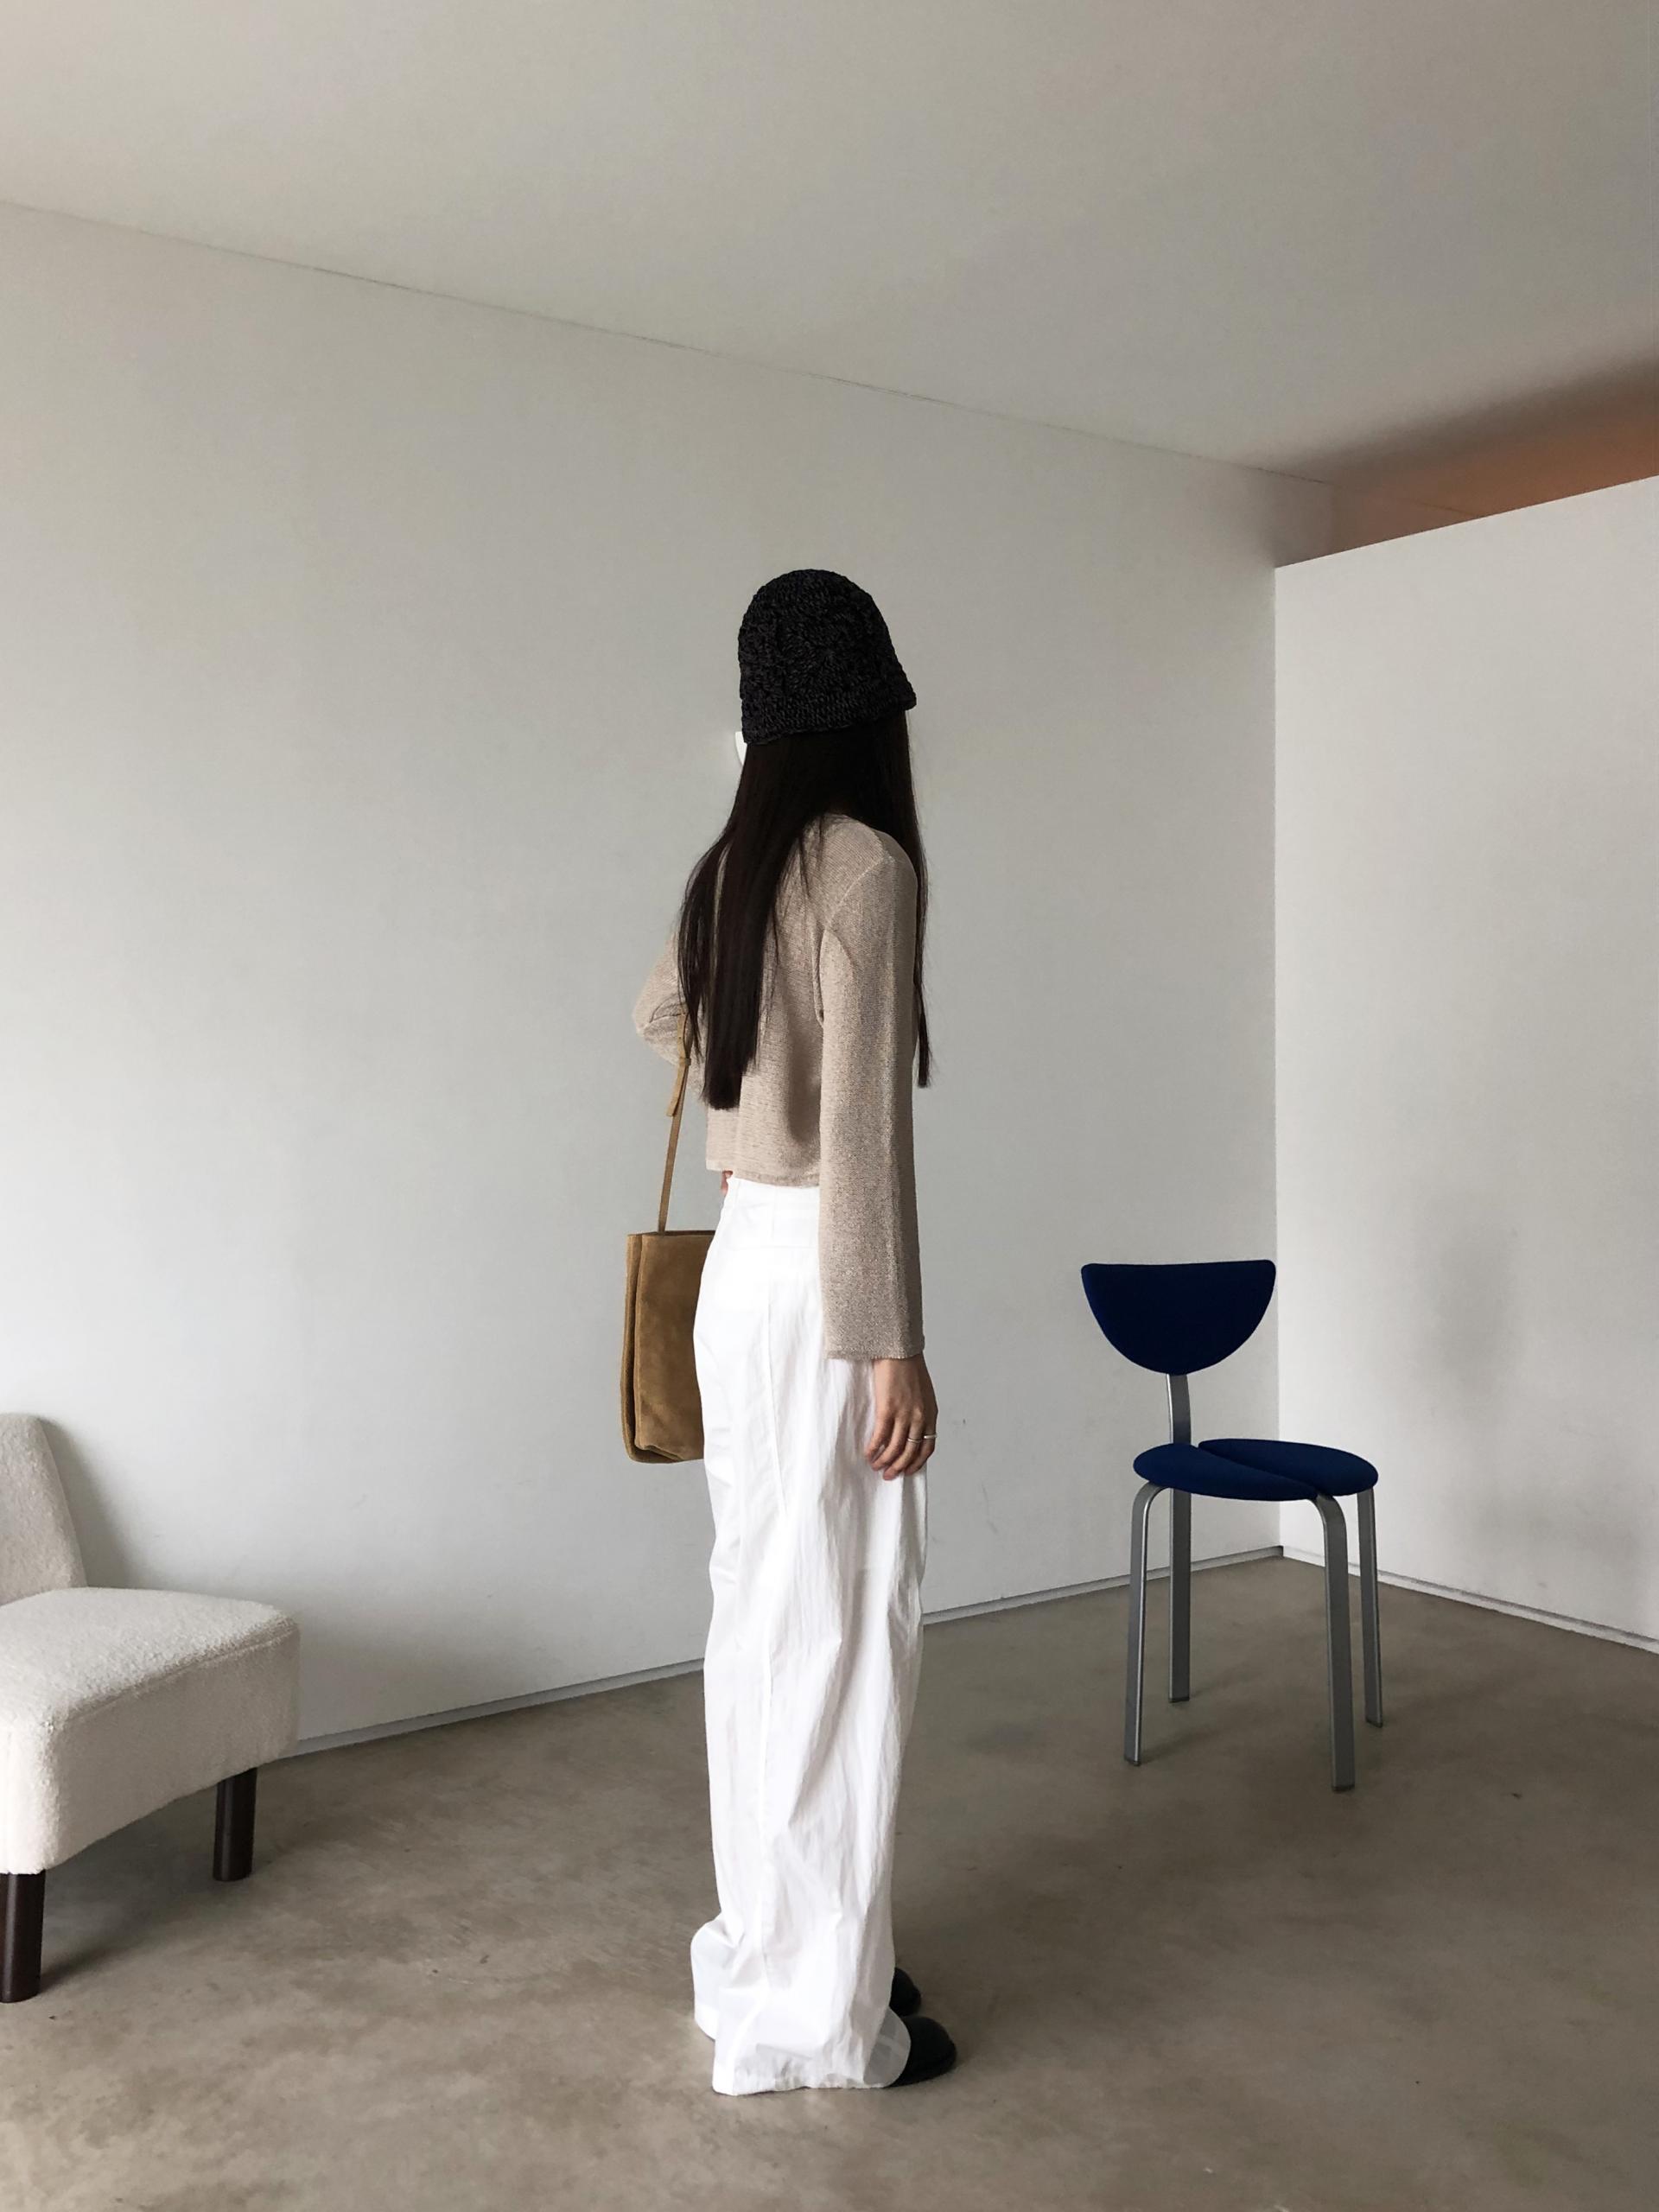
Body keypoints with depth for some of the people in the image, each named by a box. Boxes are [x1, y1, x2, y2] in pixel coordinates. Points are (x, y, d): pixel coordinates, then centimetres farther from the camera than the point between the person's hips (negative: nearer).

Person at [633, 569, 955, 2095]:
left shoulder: (731, 868, 9)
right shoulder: (865, 861, -15)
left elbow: (662, 1021, 30)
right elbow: (863, 1122, -20)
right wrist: (892, 1344, -17)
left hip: (745, 1261, 9)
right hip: (820, 1278, -8)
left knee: (768, 1621, 16)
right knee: (838, 1634, 1)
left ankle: (774, 1952, 30)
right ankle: (817, 2013, 14)